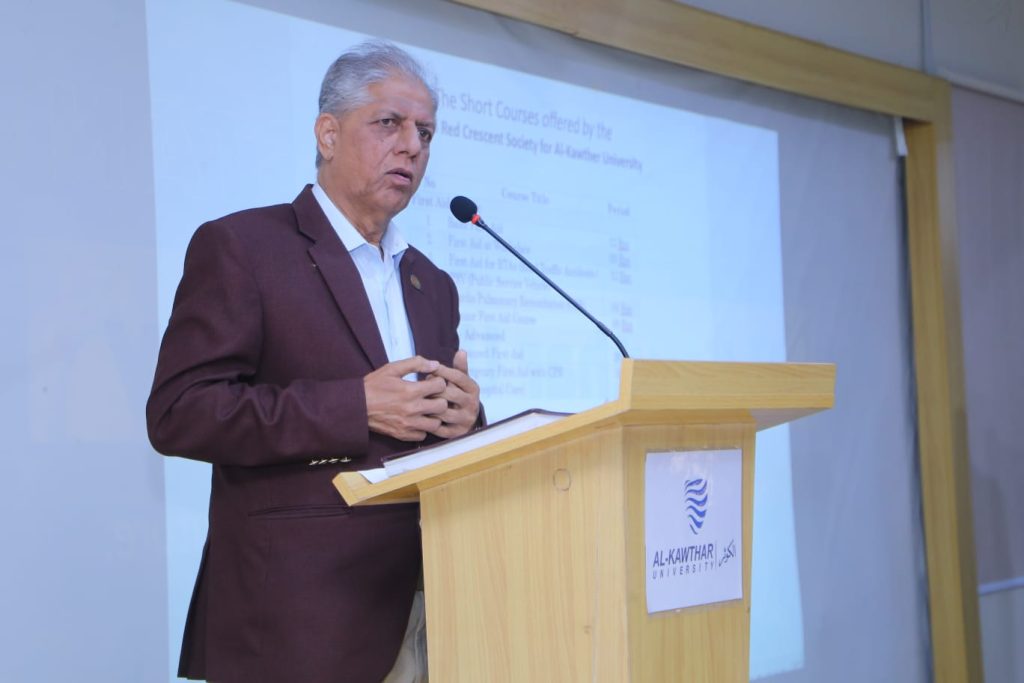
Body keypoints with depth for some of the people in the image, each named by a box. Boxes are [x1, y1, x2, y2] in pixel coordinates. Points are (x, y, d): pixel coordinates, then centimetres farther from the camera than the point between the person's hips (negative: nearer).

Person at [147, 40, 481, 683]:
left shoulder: (434, 286, 18)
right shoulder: (238, 247, -2)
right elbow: (177, 412, -12)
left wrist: (465, 416, -3)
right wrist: (355, 407, -18)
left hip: (423, 602, 6)